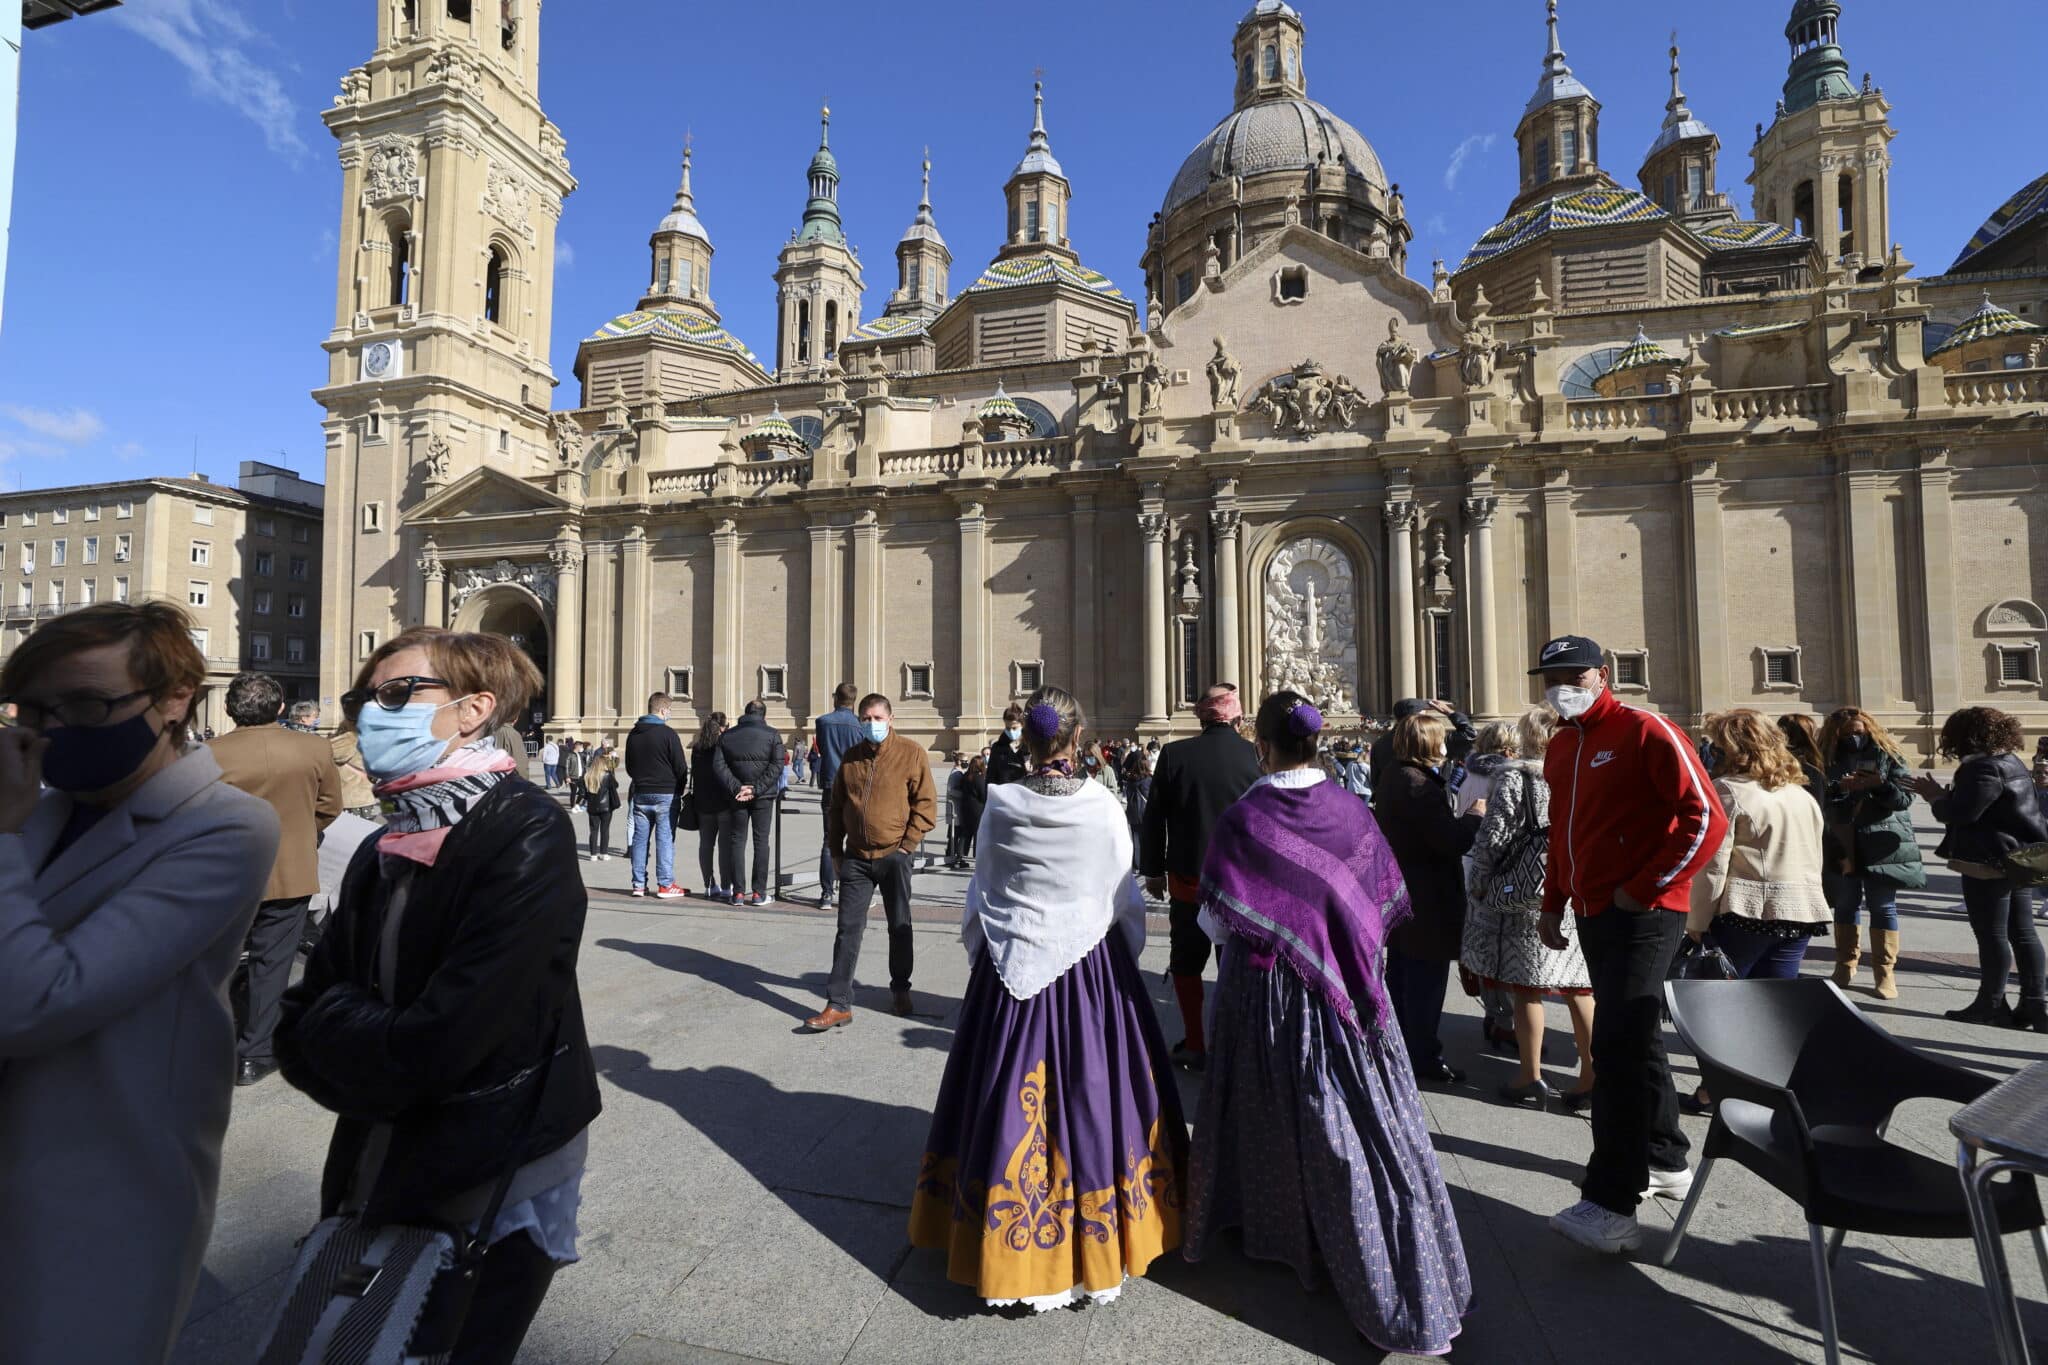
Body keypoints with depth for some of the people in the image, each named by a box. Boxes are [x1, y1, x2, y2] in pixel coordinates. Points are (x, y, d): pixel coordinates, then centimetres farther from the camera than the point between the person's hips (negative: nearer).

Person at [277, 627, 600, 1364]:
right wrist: (369, 1035, -14)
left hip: (492, 1191, -7)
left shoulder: (526, 835, -22)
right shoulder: (380, 852, 4)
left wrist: (338, 1026, -6)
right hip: (374, 1178, 7)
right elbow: (301, 1020, 4)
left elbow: (436, 1045, -24)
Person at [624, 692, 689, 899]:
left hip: (641, 794, 6)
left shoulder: (633, 734, 9)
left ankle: (639, 884, 13)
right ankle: (665, 885, 0)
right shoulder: (667, 733, -12)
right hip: (665, 794, -6)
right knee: (665, 839, -2)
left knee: (639, 839, 9)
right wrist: (681, 787, 5)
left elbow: (629, 767, 18)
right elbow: (680, 767, -10)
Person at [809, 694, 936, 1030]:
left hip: (894, 855, -3)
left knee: (899, 926, 12)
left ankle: (900, 989, 30)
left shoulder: (912, 753, -6)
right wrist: (835, 850, 10)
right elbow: (836, 806, 14)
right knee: (848, 929, 2)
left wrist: (907, 844, -10)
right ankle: (838, 1003, 7)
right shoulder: (852, 757, 7)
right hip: (856, 857, 3)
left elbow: (926, 803, -6)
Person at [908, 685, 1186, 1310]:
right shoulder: (1103, 805, -10)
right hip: (1093, 970, -1)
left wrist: (984, 954, 18)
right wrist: (1127, 957, 15)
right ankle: (1098, 1243, 31)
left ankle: (1011, 1250, 28)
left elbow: (980, 891, 2)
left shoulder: (1001, 804, -8)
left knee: (1013, 1099, 13)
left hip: (1013, 967, 1)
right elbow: (1127, 897, -1)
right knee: (1091, 1093, 14)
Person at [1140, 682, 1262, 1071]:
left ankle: (1195, 1046, 20)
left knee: (1186, 963, 16)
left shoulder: (1173, 754, -10)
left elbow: (1152, 819, -5)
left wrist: (1153, 870, 6)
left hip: (1188, 879, 0)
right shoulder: (1256, 755, -11)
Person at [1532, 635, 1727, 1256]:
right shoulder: (1559, 749, 13)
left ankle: (1612, 1206, -7)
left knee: (1617, 1046, -12)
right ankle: (1667, 1163, 35)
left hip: (1644, 911, -8)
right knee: (1634, 1040, 18)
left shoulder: (1645, 732, -10)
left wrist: (1644, 888, -16)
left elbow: (1706, 819, -16)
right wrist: (1553, 900, 19)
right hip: (1593, 915, 8)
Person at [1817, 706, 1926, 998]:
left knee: (1882, 906, 3)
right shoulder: (1829, 760, 4)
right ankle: (1845, 965, 22)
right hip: (1842, 846, 1)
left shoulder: (1889, 755, 2)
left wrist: (1879, 784, -21)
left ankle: (1884, 972, 12)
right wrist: (1839, 788, -17)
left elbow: (1905, 797, -4)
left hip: (1883, 845, -1)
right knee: (1846, 904, 10)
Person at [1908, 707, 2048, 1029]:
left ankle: (1992, 1005, 8)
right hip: (2019, 859, 10)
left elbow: (1961, 813, -22)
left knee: (1992, 935, 0)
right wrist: (1947, 795, 12)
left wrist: (1937, 796, -4)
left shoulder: (1982, 768, -19)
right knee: (2022, 934, 12)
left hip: (1989, 864, -10)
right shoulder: (2011, 761, 13)